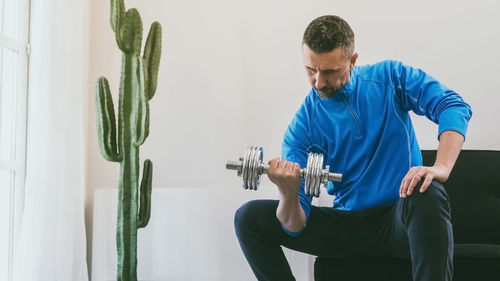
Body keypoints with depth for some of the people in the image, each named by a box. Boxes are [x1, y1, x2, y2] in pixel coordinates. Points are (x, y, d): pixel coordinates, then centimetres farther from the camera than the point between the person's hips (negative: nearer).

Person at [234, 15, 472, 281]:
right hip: (347, 224, 3)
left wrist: (441, 168, -34)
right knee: (248, 217, -11)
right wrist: (289, 195, -33)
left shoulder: (389, 77, -2)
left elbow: (455, 106, -16)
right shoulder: (302, 126, -3)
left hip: (399, 220, -2)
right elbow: (295, 226, -8)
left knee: (426, 194, -39)